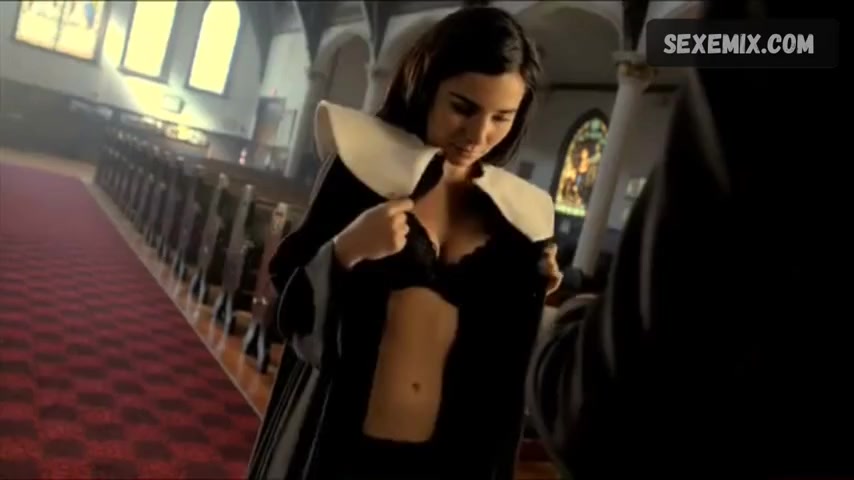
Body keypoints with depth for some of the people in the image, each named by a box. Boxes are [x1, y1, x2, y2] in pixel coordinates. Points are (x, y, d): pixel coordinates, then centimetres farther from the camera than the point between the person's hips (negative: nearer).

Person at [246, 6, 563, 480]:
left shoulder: (514, 214, 1)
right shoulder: (367, 170, -8)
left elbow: (503, 352, 9)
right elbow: (292, 308, -5)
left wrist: (538, 297, -8)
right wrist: (346, 250, -22)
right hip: (333, 441, -2)